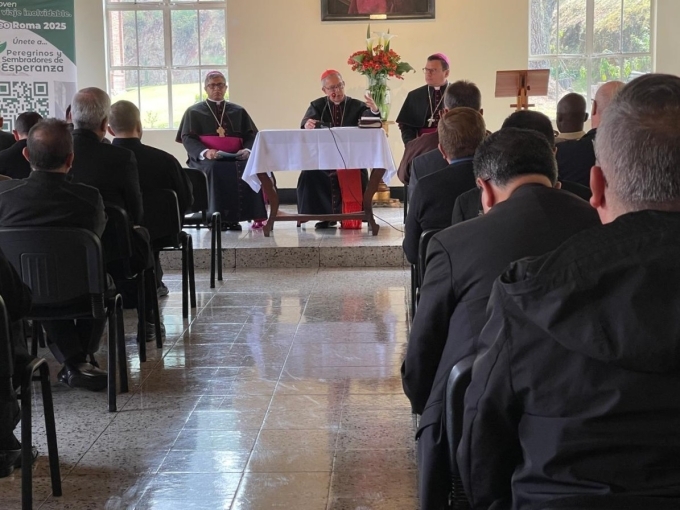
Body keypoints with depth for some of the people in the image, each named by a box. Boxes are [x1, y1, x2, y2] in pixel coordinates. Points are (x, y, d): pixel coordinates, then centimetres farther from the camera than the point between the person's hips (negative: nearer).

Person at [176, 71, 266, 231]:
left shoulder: (238, 111, 21)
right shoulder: (193, 112, 14)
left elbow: (251, 136, 11)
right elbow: (187, 138, 2)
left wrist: (247, 150, -14)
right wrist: (205, 152, -20)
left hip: (236, 158, 2)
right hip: (206, 160, -2)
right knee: (216, 169, -38)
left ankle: (256, 217, -33)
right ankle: (218, 217, -37)